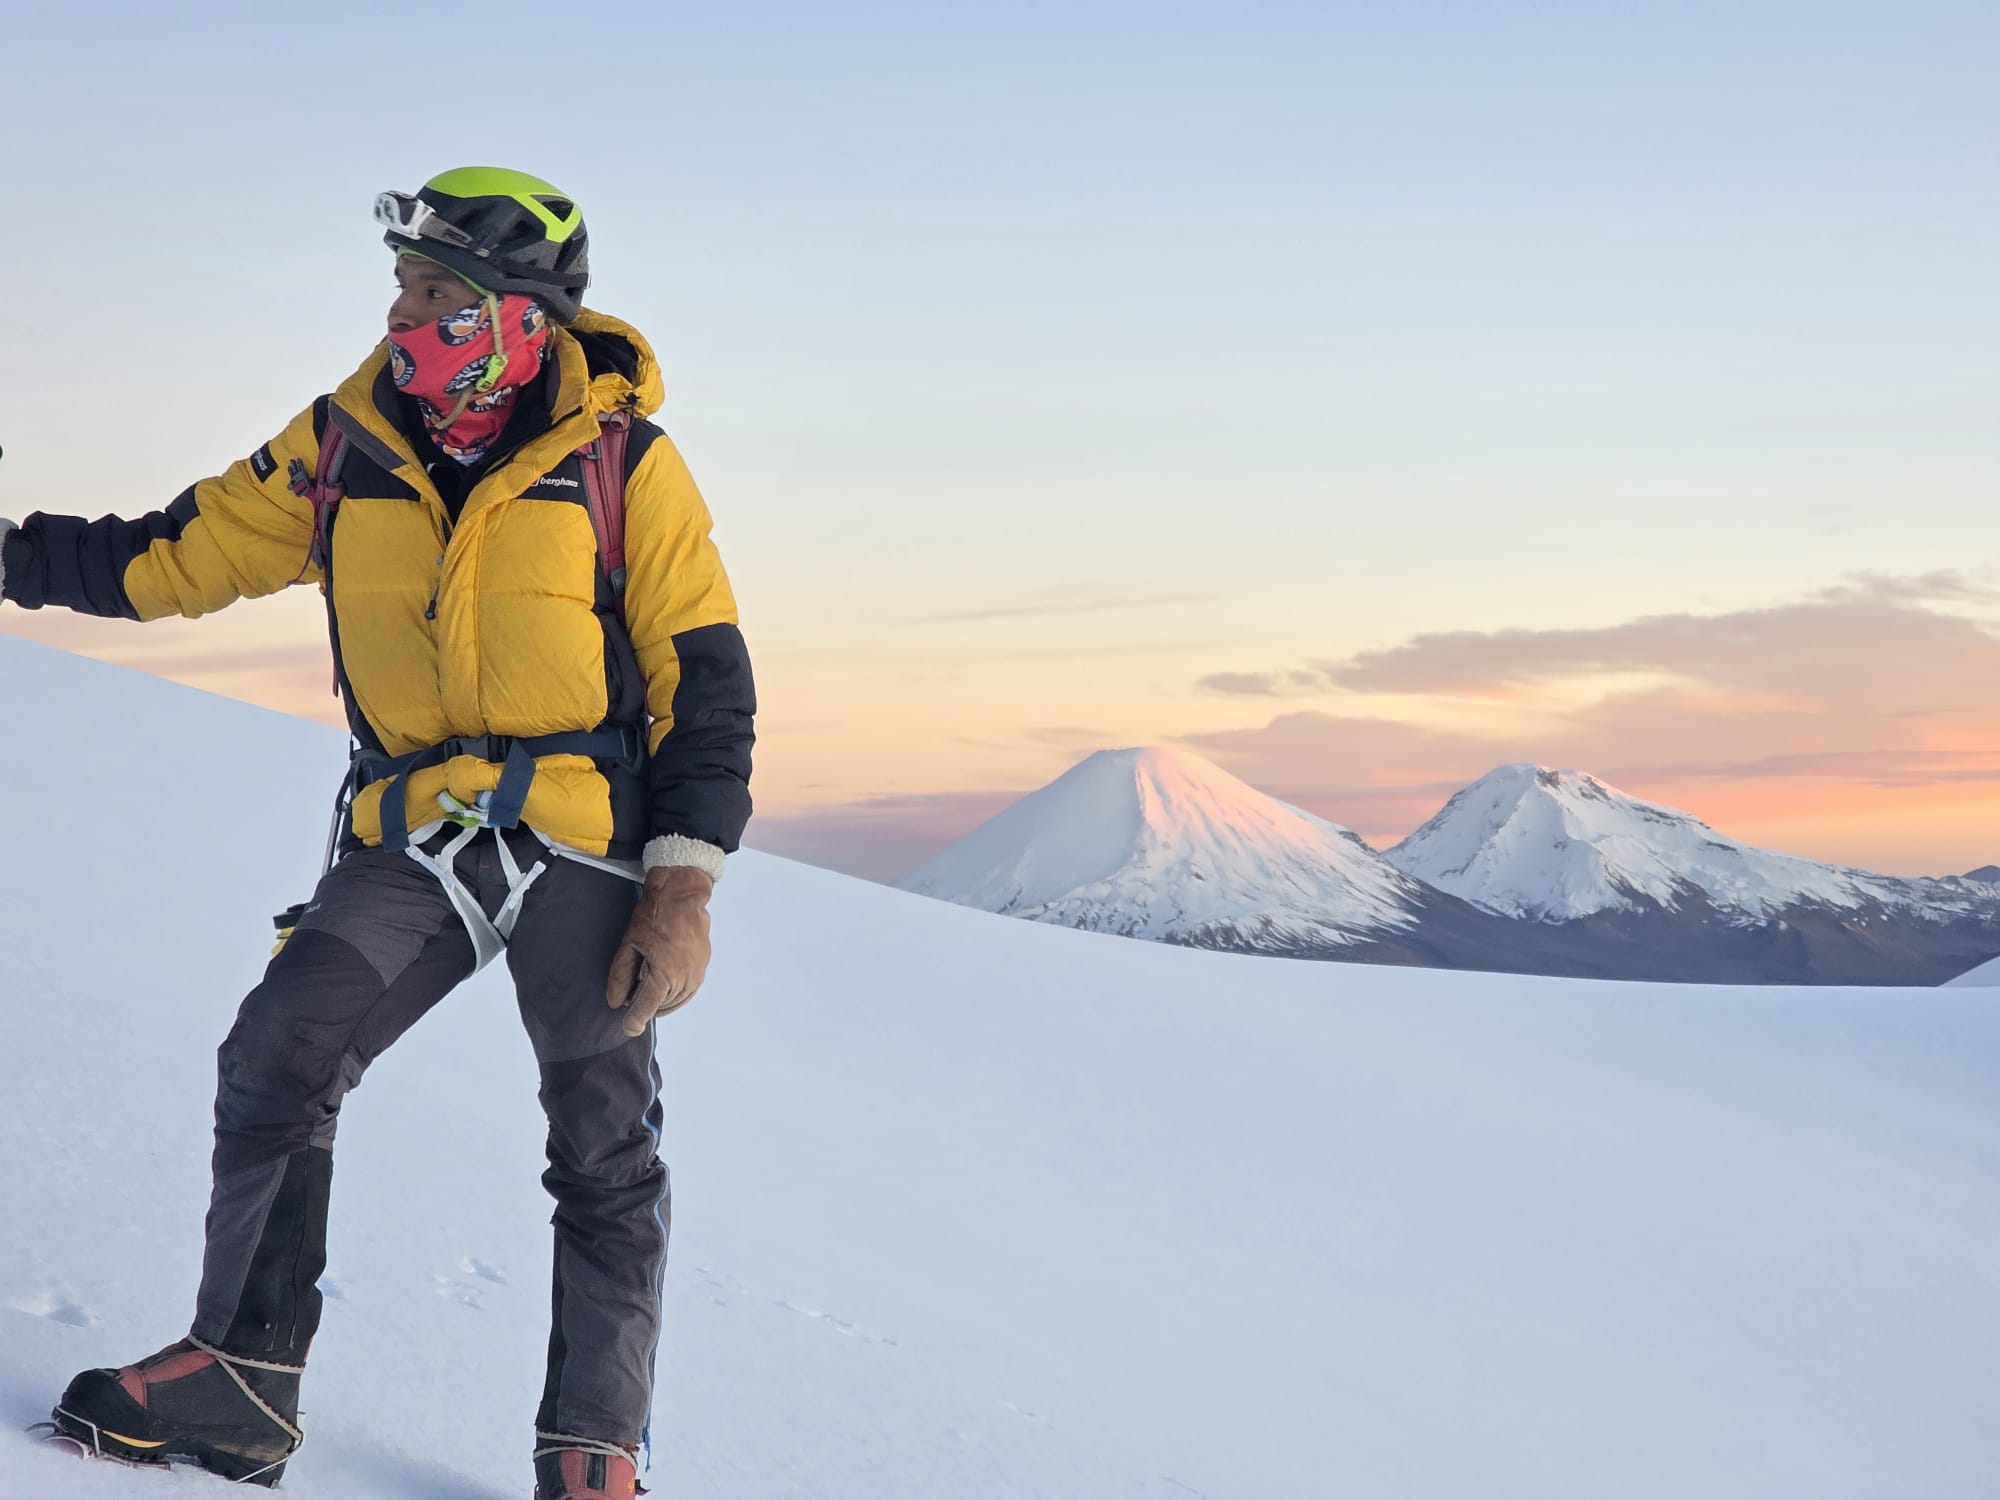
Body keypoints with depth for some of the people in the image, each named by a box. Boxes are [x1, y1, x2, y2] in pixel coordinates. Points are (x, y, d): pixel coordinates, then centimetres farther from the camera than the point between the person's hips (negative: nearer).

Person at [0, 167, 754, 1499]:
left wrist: (683, 887, -10)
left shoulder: (622, 461, -6)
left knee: (605, 1150, -1)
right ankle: (240, 1380, -1)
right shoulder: (345, 448, 4)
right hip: (412, 841, 3)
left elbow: (705, 681, -4)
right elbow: (173, 557, 11)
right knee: (277, 1060, -11)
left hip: (584, 837, -3)